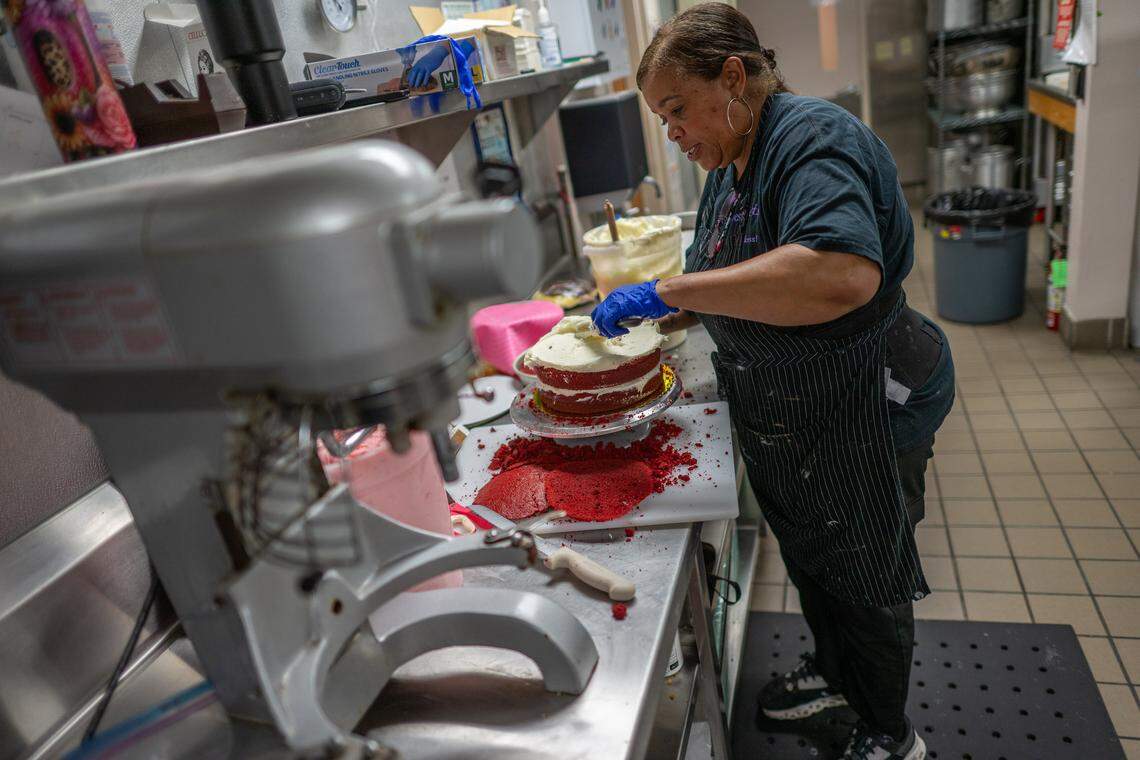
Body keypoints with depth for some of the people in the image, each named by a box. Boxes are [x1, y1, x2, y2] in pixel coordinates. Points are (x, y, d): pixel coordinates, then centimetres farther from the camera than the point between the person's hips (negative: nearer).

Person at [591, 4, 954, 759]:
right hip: (781, 415, 8)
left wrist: (668, 290, -38)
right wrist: (664, 318, -1)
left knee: (863, 575, 10)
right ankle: (836, 671, 50)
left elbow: (842, 274, -42)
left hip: (858, 408, -8)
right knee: (806, 555, 24)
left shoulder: (813, 139, -23)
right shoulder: (729, 165, 5)